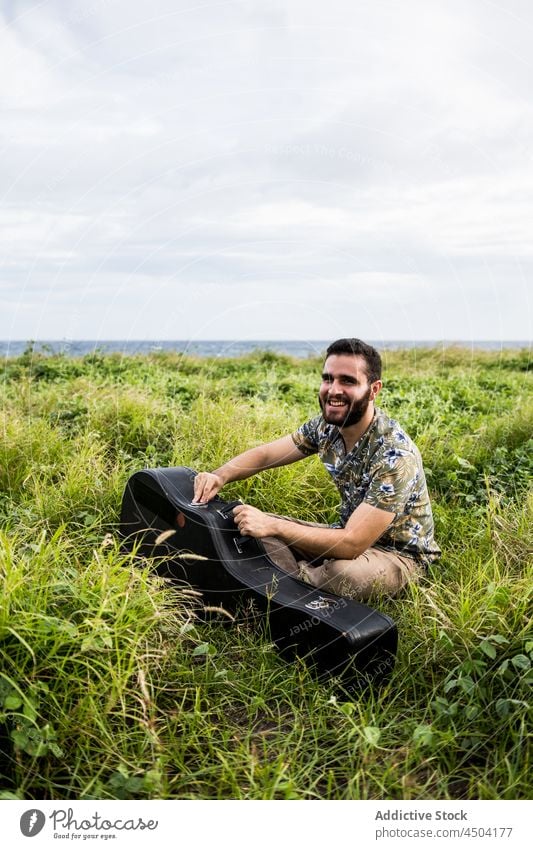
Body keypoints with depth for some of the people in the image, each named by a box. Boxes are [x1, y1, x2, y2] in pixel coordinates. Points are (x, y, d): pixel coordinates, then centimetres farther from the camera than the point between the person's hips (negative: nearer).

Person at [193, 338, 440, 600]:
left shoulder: (395, 454, -31)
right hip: (353, 532, 6)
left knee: (344, 574, -38)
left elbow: (352, 544, -34)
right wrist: (220, 476, -22)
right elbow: (264, 454, -2)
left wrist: (272, 525, -35)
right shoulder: (327, 424, -9)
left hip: (400, 552, -5)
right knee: (255, 528, -6)